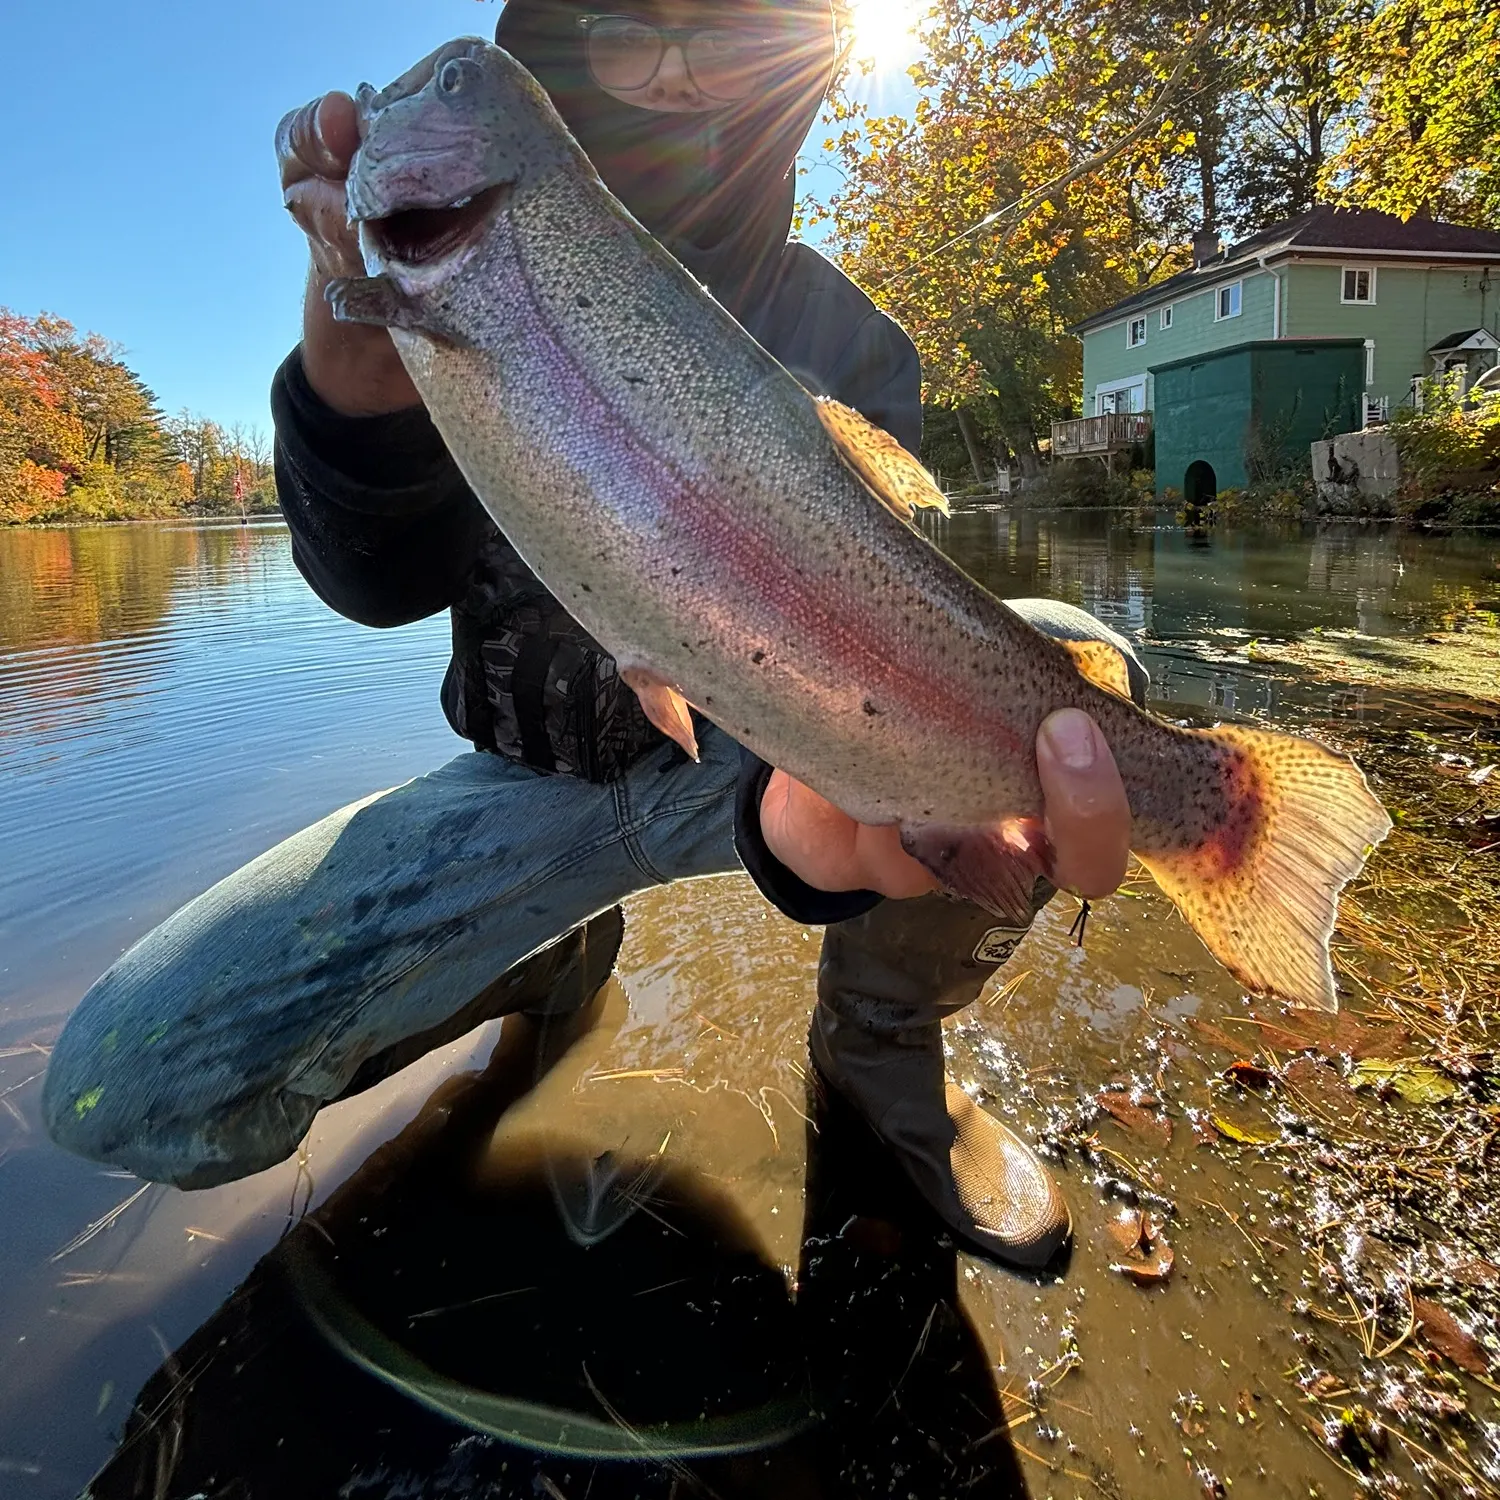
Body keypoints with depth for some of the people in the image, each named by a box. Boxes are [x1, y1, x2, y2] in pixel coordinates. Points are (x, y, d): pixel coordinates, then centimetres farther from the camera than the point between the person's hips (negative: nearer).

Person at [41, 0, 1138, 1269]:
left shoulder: (842, 340, -4)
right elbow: (380, 585, -9)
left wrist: (813, 785, -44)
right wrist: (357, 391, -32)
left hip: (738, 750, -1)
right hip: (528, 780, 2)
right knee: (128, 1087, -12)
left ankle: (882, 1044, -2)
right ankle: (550, 954, 14)